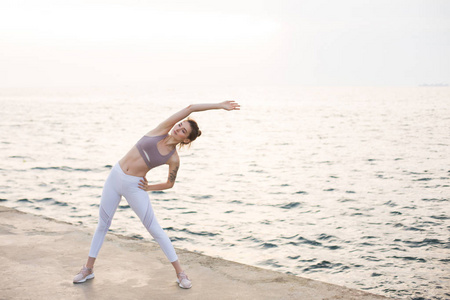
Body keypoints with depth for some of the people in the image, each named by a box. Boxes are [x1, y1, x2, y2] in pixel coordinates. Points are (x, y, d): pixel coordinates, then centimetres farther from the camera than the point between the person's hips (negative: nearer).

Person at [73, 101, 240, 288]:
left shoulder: (174, 159, -7)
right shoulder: (162, 130, -5)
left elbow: (170, 184, 7)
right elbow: (190, 108, -9)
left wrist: (150, 187, -4)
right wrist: (218, 106, -4)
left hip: (134, 186, -3)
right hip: (115, 176, 3)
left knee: (154, 229, -1)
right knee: (103, 224, 11)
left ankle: (180, 273, 10)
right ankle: (88, 269, 25)